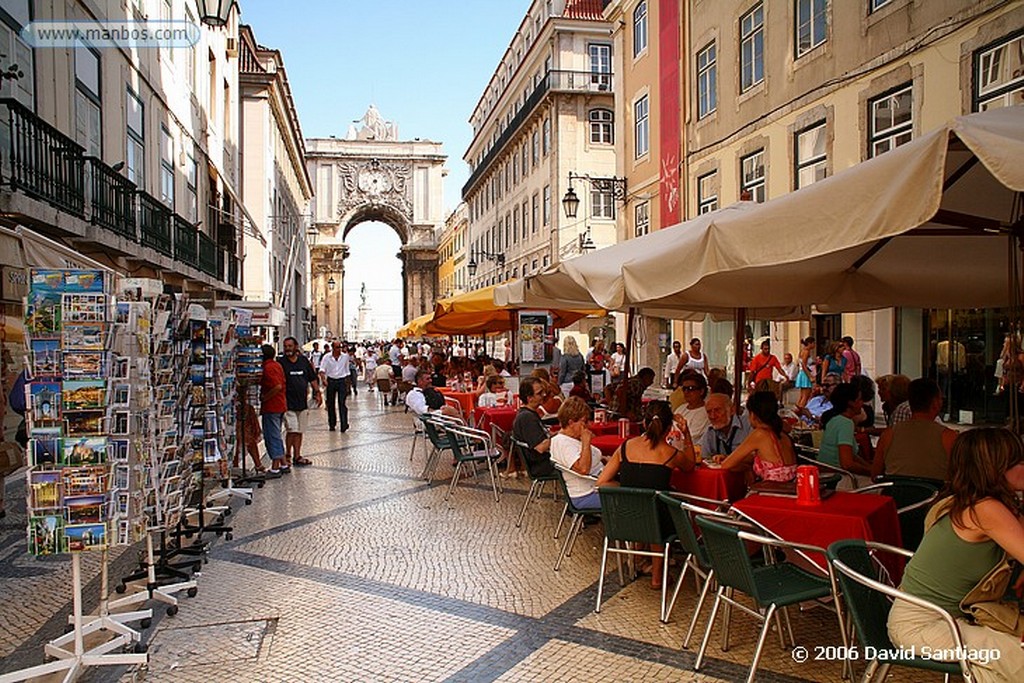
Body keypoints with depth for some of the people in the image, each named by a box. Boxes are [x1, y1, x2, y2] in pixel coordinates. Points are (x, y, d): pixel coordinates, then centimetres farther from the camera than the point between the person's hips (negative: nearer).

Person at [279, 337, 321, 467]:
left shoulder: (304, 361, 8)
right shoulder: (281, 362, -5)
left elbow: (313, 378, 14)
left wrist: (317, 392, 7)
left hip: (302, 401, 5)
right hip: (288, 402, -5)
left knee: (299, 431, 10)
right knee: (292, 430, -10)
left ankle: (297, 456, 18)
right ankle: (287, 456, 5)